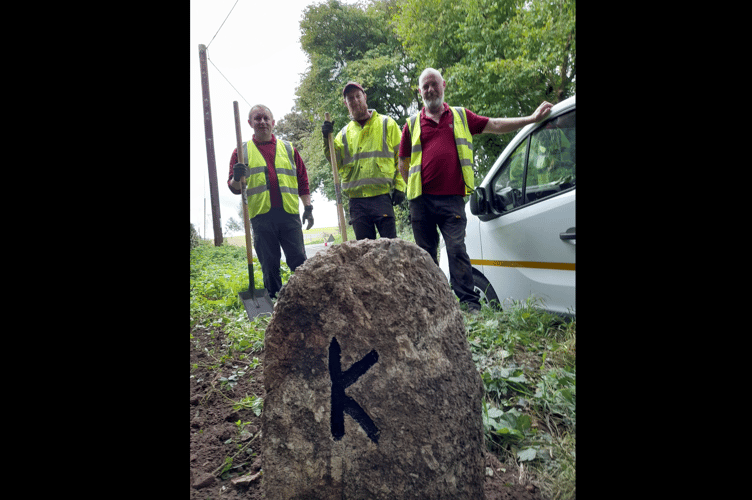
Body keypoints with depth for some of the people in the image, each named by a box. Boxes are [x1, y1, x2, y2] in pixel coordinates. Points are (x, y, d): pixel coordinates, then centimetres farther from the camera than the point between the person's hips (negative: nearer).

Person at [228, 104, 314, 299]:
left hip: (290, 213, 1)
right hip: (261, 216, 0)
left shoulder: (288, 148, 17)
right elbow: (234, 187, 11)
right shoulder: (242, 151, 13)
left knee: (299, 261, -2)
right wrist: (237, 178, -12)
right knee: (269, 266, 4)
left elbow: (302, 180, 18)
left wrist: (308, 207, 9)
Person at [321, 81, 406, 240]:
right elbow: (336, 162, 7)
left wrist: (399, 186, -4)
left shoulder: (387, 124, 10)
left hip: (382, 195, -3)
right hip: (356, 199, 3)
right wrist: (327, 140, -8)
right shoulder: (344, 133, 17)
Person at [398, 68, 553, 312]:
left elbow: (495, 125, 15)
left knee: (456, 249, -8)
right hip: (421, 200, 2)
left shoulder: (461, 116, 16)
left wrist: (532, 118, 11)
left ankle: (471, 304, -2)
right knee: (426, 253, 7)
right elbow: (403, 164, 17)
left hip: (452, 199, -1)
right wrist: (416, 188, 8)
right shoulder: (412, 124, 14)